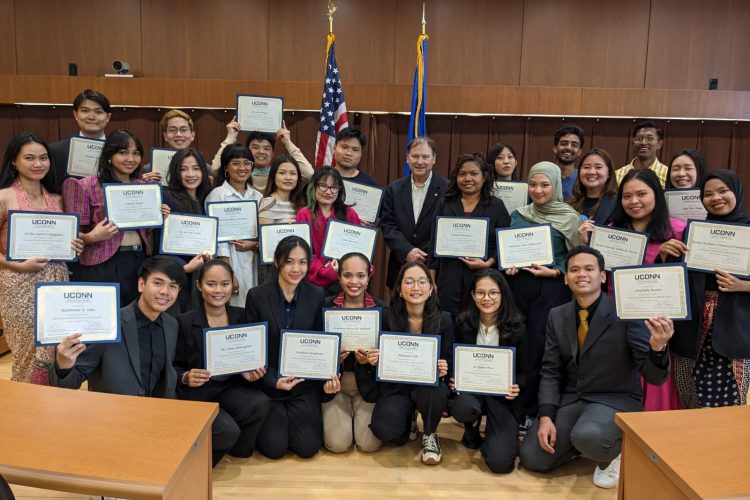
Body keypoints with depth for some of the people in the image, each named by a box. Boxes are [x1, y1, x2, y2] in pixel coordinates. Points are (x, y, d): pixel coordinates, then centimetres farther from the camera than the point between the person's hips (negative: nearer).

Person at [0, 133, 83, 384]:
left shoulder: (56, 199, 9)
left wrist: (74, 247, -1)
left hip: (56, 281, 4)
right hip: (20, 285, -4)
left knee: (57, 354, 6)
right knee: (29, 354, 2)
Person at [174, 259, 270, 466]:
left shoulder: (242, 317, 3)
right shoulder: (184, 322, -6)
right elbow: (174, 367, 0)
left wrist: (250, 372, -11)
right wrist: (185, 378, -21)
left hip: (230, 387, 4)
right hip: (196, 393, -3)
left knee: (260, 403, -28)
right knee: (228, 430, -29)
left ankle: (237, 447, 3)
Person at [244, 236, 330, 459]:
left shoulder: (316, 295, -2)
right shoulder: (257, 296, -8)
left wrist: (328, 376, -14)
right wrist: (273, 381, -18)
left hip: (305, 384, 2)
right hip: (268, 383, -1)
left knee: (308, 447, -9)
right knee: (275, 447, -11)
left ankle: (291, 416, 23)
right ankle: (269, 420, 22)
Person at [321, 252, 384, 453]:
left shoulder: (382, 309, -4)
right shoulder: (327, 308, -5)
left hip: (368, 384, 0)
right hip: (335, 383, 0)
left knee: (370, 444, -12)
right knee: (337, 443, -13)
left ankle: (358, 414, 21)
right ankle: (345, 416, 21)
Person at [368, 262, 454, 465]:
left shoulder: (443, 319, -6)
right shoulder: (388, 319, -7)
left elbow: (449, 361, 1)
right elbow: (380, 359, 4)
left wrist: (444, 369, -22)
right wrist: (373, 360, -20)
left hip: (429, 385, 0)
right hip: (396, 387, 1)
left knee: (435, 395, -37)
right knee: (384, 429, -27)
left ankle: (430, 435, 0)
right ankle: (409, 421, 14)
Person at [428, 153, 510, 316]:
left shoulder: (496, 206, 6)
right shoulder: (445, 204, 10)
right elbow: (435, 244, 9)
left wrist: (488, 263, -13)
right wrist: (432, 282, 5)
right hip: (449, 280, 1)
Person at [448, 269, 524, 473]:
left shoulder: (517, 327, -9)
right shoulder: (463, 322, -5)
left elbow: (524, 370, 0)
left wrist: (516, 387, -22)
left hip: (503, 394, -1)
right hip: (469, 386, 1)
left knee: (500, 462, -16)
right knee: (463, 407, -37)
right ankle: (472, 428, 4)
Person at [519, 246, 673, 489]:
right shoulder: (557, 316, 0)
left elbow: (654, 376, -19)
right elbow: (551, 371, 4)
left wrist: (658, 347, -42)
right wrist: (546, 417, -9)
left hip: (616, 400, -5)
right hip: (570, 400, 5)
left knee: (588, 437, -36)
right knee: (532, 458, -6)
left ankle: (611, 453, 1)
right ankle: (581, 441, 21)